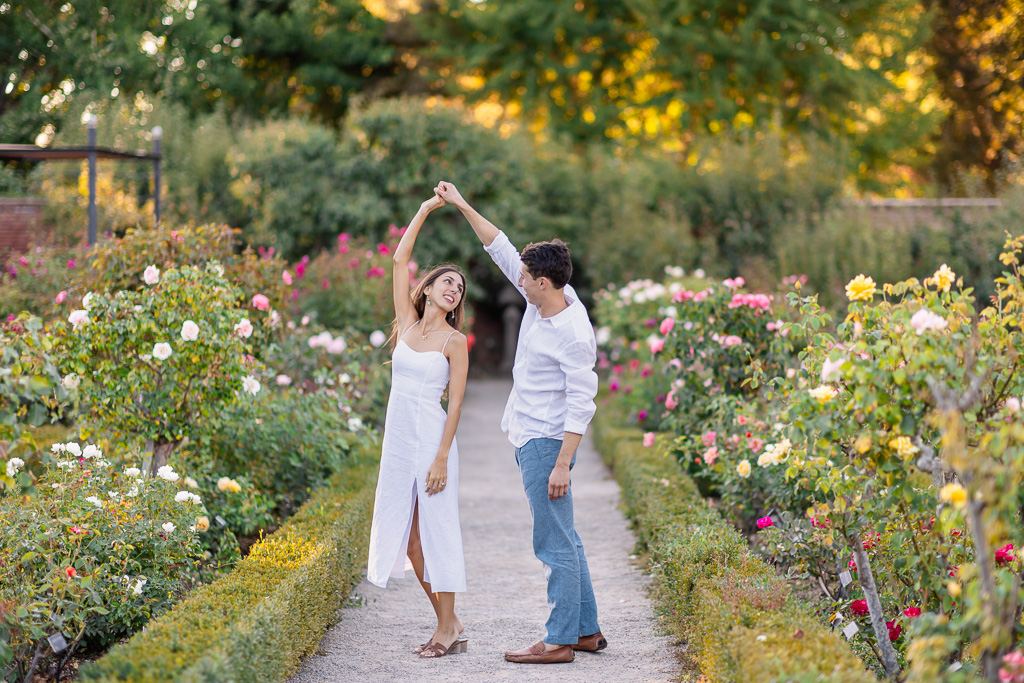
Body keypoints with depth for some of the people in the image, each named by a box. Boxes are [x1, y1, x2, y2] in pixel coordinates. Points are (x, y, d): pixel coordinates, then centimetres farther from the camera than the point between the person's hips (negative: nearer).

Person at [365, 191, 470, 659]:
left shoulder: (455, 342, -3)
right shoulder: (407, 322, 10)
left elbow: (456, 403, -8)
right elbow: (400, 261, 9)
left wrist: (441, 458, -15)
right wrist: (425, 210, 8)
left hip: (432, 439, -6)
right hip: (397, 438, 6)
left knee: (436, 532, -4)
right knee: (406, 534, 7)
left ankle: (447, 629, 2)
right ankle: (448, 623, 15)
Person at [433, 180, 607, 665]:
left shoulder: (573, 334, -21)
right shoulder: (543, 301, 4)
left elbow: (582, 402, -22)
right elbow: (502, 249, 14)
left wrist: (562, 463, -25)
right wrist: (463, 207, 13)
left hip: (548, 442, -10)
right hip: (528, 437, 10)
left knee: (554, 544, -6)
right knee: (564, 538, 14)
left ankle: (560, 641, -2)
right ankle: (587, 629, 21)